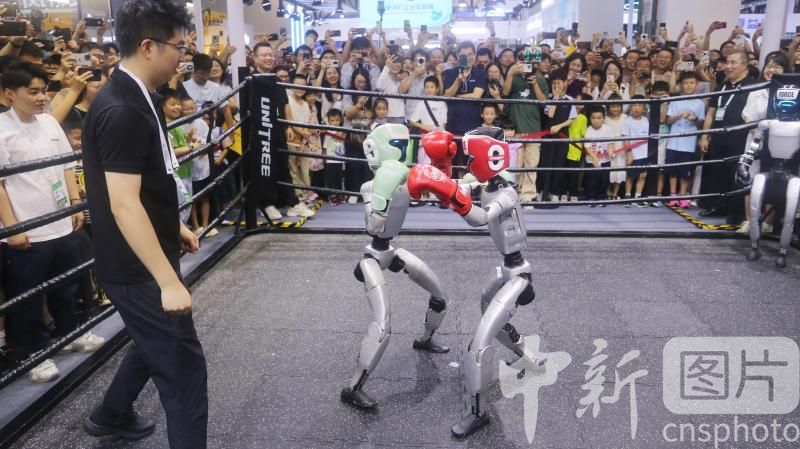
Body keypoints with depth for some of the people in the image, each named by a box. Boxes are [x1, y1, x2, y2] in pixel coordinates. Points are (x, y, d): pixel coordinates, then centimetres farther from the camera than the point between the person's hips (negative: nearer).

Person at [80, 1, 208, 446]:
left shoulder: (136, 99, 7)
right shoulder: (123, 111, -24)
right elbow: (124, 204, -29)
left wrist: (175, 226, 22)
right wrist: (168, 281, -28)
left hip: (145, 259, 10)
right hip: (137, 267, -10)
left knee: (158, 343, 28)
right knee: (184, 366, -1)